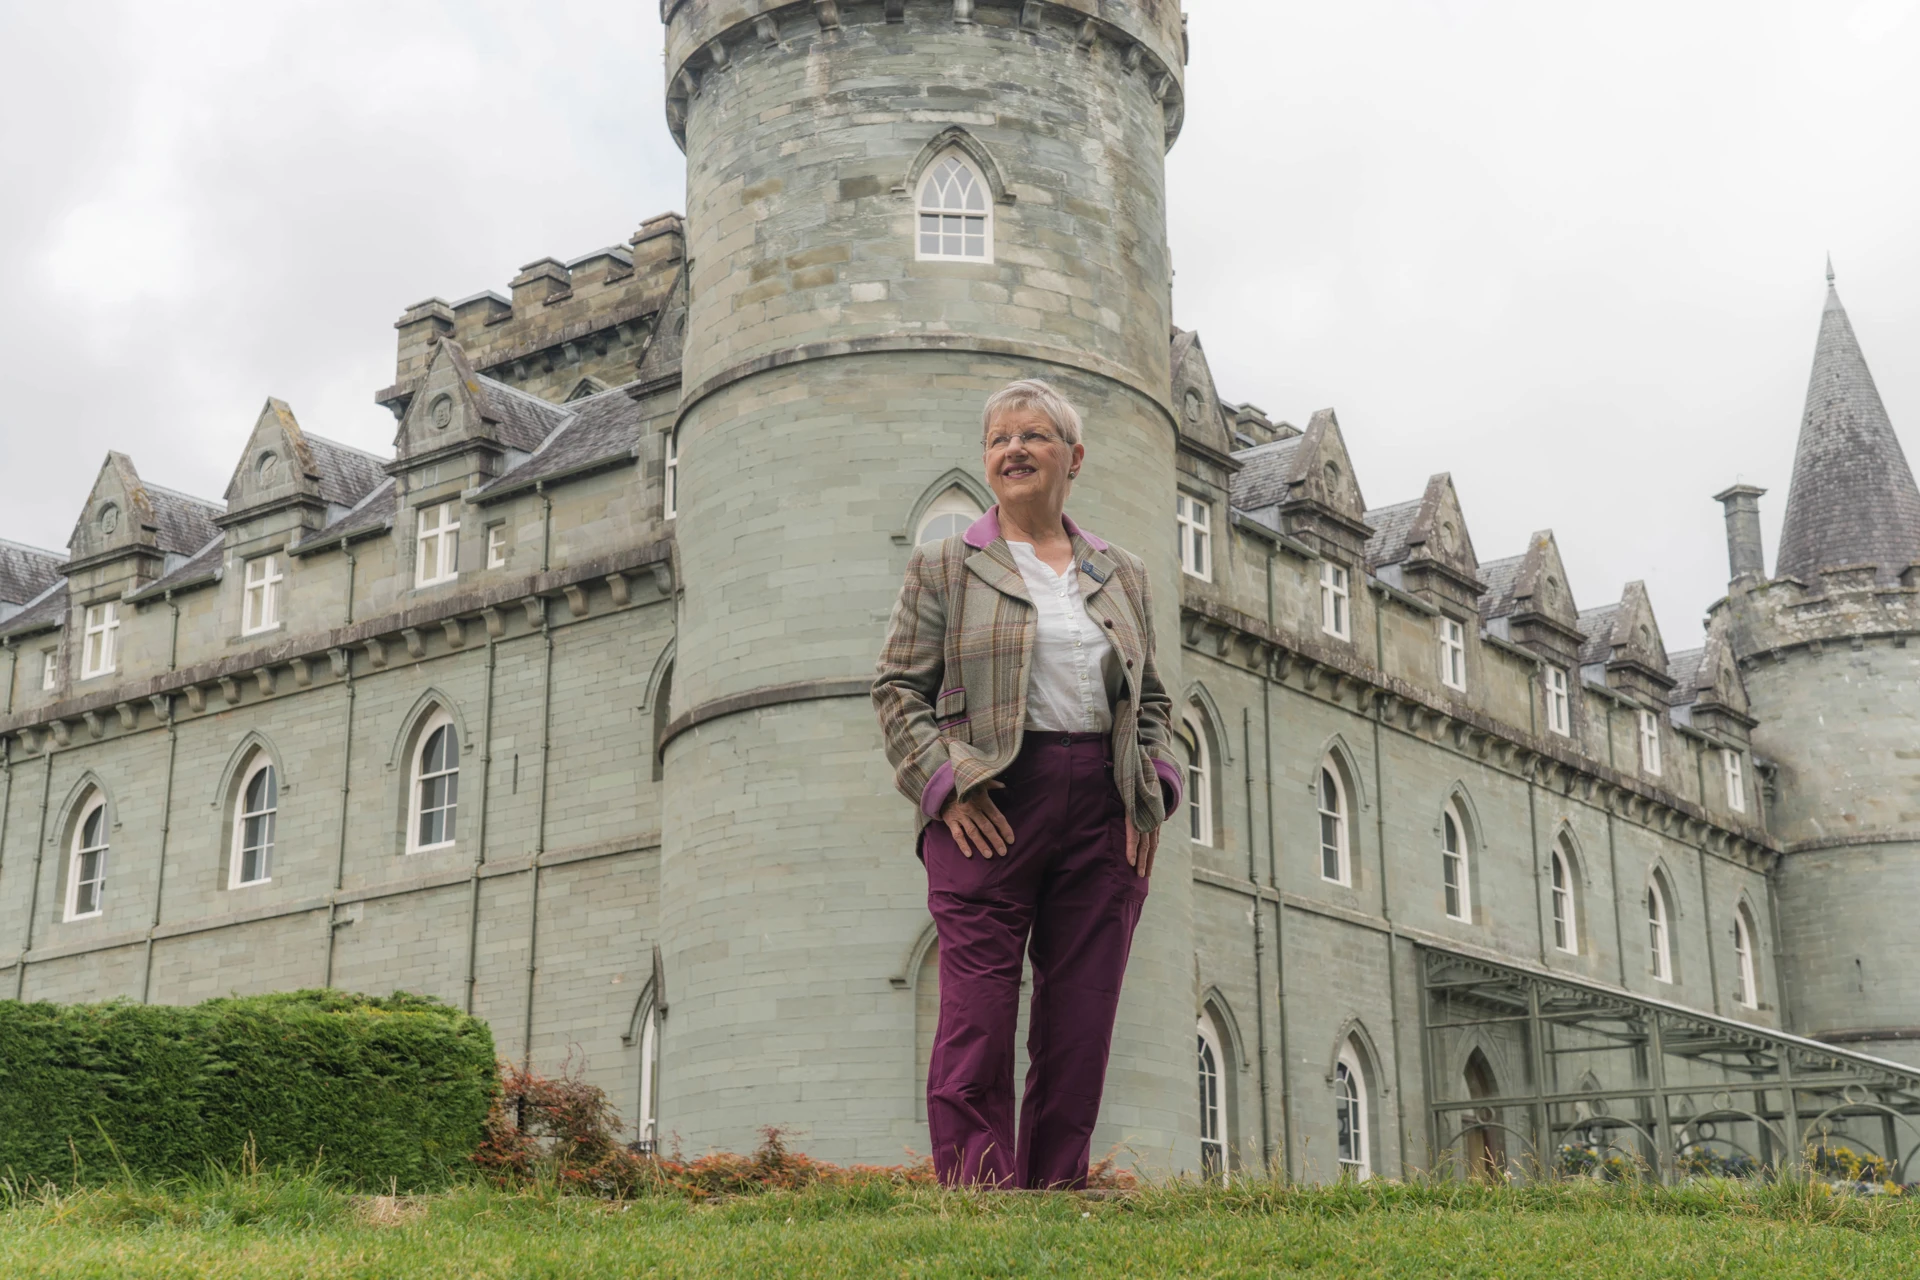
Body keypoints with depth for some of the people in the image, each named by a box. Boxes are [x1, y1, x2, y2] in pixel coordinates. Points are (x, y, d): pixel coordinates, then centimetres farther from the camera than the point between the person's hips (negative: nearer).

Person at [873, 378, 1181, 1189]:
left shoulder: (1123, 576, 17)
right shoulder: (942, 568, 9)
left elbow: (1152, 700, 20)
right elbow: (897, 687, 4)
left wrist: (1151, 790, 4)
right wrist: (946, 780, -9)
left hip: (1103, 812, 3)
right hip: (991, 811, -3)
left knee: (1082, 1014, 2)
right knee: (977, 1010, -9)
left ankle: (1059, 1190, 9)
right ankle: (976, 1187, -5)